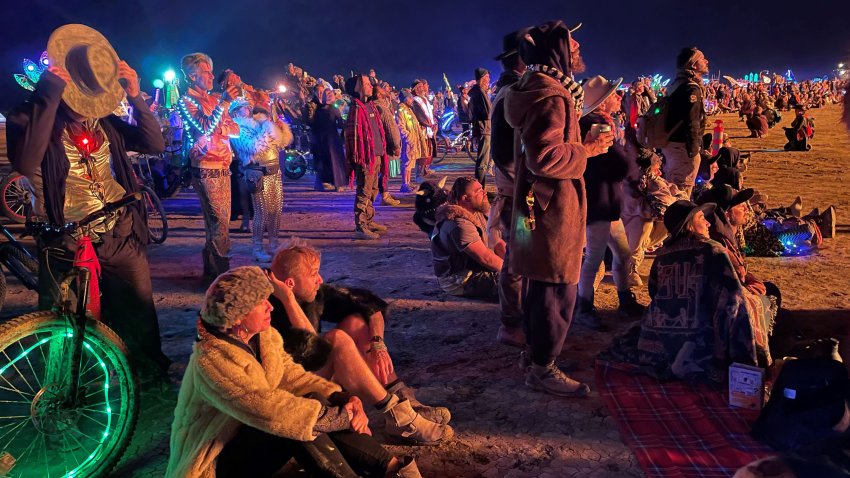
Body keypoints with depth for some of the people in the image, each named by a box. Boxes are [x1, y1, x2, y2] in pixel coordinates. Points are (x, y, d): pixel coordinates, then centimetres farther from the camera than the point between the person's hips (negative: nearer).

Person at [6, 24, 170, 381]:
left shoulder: (102, 120, 4)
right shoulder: (28, 117, -9)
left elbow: (155, 144, -1)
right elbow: (26, 164, -30)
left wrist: (135, 96, -11)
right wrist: (49, 97, -30)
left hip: (120, 238, 4)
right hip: (65, 245, -3)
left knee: (140, 318, 14)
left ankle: (151, 373, 37)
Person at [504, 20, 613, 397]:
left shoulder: (541, 88, 15)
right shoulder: (550, 96, -20)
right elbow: (545, 156, -28)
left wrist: (584, 142, 16)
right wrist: (589, 148, -16)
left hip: (542, 203, 11)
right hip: (553, 207, -11)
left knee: (543, 286, 19)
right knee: (557, 291, -2)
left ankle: (536, 352, 32)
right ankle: (543, 368, 10)